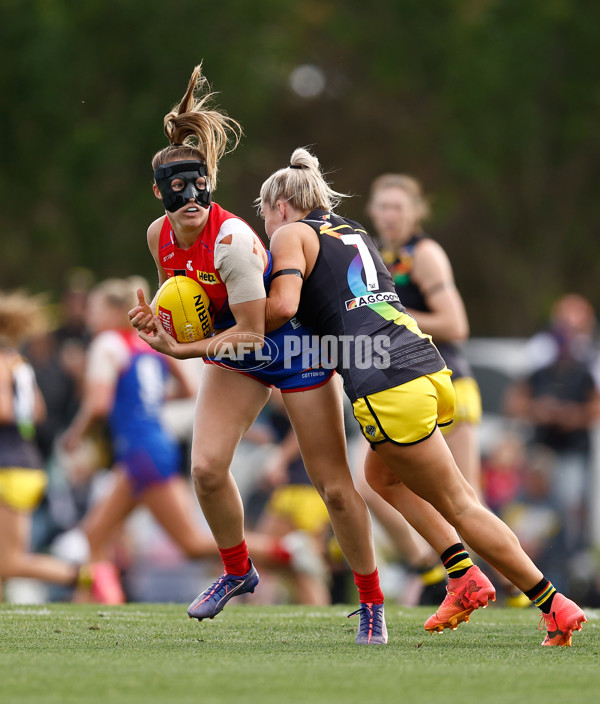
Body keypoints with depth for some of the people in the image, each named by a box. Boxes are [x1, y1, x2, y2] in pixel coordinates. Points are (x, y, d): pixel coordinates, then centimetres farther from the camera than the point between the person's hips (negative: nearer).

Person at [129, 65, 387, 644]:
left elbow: (251, 331, -27)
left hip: (294, 347, -6)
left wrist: (179, 351, -28)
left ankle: (371, 601, 12)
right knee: (207, 467, -12)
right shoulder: (159, 235, -9)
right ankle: (237, 571, 13)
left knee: (333, 487, -4)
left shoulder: (231, 239, -31)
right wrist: (154, 319, -11)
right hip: (234, 357, 6)